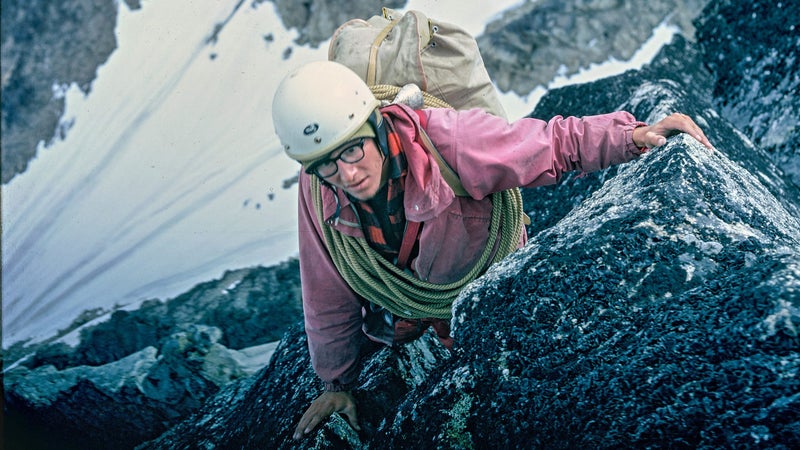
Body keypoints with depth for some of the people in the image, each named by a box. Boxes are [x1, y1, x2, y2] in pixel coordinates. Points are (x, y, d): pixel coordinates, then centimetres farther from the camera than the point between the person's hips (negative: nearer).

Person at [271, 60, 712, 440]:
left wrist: (635, 136, -50)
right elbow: (329, 294, -14)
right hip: (406, 293, 2)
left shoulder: (446, 139, -43)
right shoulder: (318, 192, -30)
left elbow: (551, 144, -34)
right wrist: (337, 381, -1)